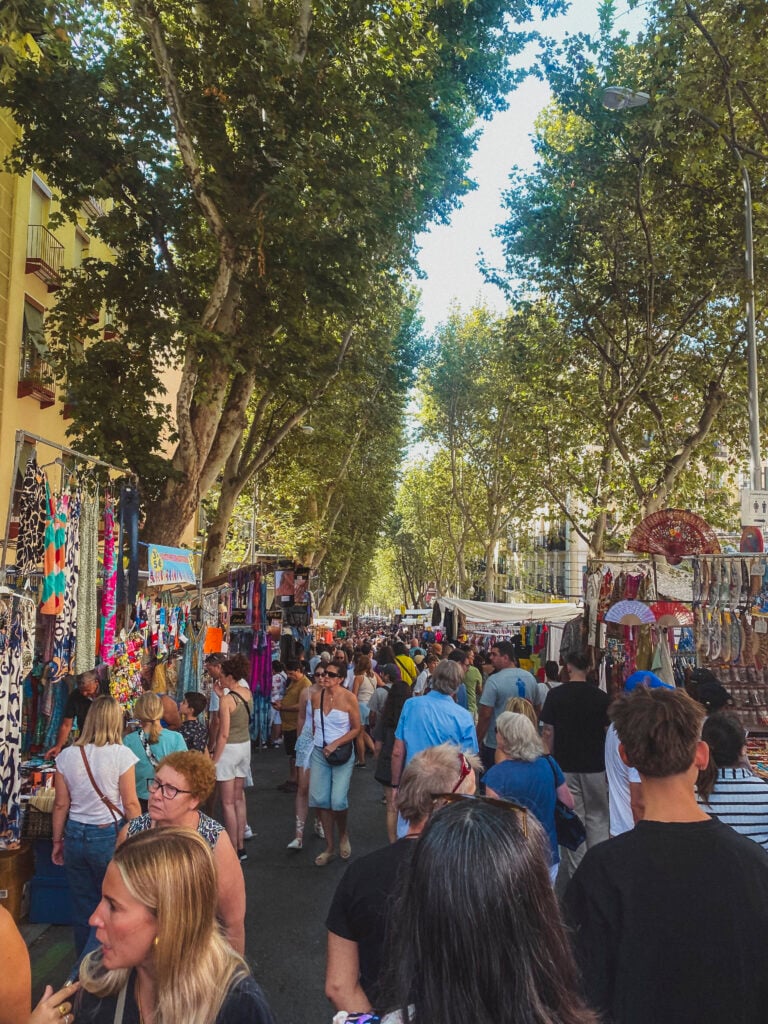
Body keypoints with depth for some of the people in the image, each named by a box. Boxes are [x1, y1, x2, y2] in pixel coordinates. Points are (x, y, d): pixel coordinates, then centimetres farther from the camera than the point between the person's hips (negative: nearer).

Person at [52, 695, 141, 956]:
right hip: (109, 836, -4)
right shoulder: (121, 755, -13)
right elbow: (130, 804, -10)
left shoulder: (67, 756, -1)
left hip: (75, 836, 4)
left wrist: (57, 840, 15)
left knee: (82, 906, 16)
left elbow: (61, 804, 3)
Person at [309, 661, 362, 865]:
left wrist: (335, 744, -15)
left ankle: (343, 835, 22)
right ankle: (329, 847, 18)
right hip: (319, 752, 4)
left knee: (338, 800, -10)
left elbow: (356, 729, -7)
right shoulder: (316, 697, 3)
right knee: (320, 799, 2)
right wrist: (317, 740, 7)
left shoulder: (349, 698, -9)